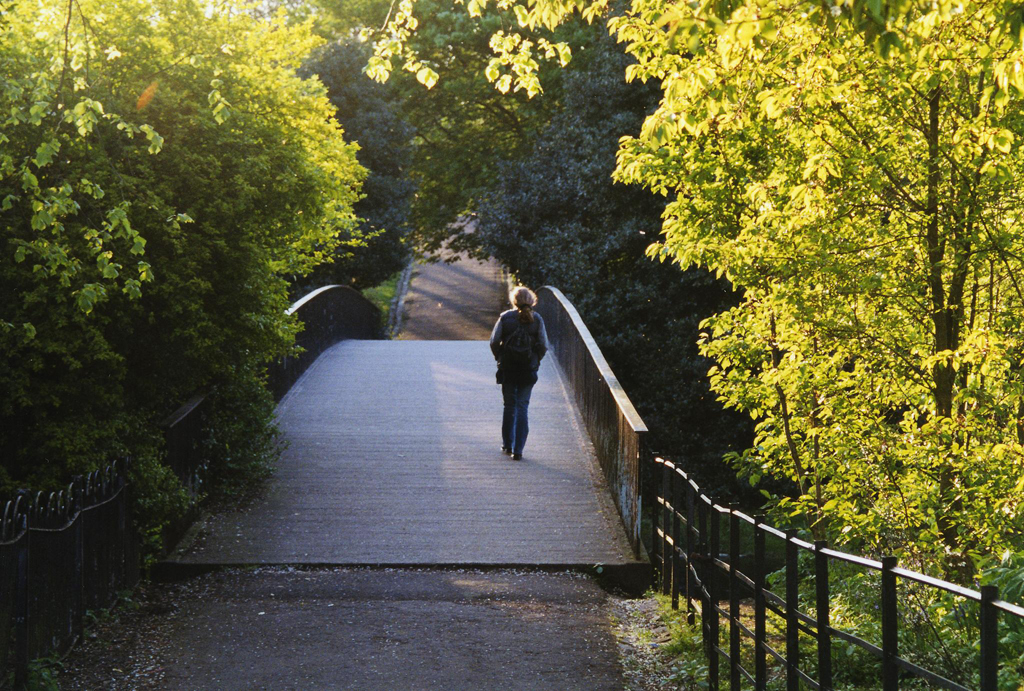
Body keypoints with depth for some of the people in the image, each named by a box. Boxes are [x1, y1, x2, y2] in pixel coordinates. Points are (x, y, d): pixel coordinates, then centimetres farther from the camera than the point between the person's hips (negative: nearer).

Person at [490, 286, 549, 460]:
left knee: (509, 406, 16)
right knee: (522, 408, 5)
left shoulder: (505, 317, -5)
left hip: (507, 368, 0)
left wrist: (499, 358, 10)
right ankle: (518, 450, 0)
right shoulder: (536, 319, -3)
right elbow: (543, 346, -4)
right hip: (528, 371, 0)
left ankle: (507, 445, 22)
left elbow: (494, 342, -6)